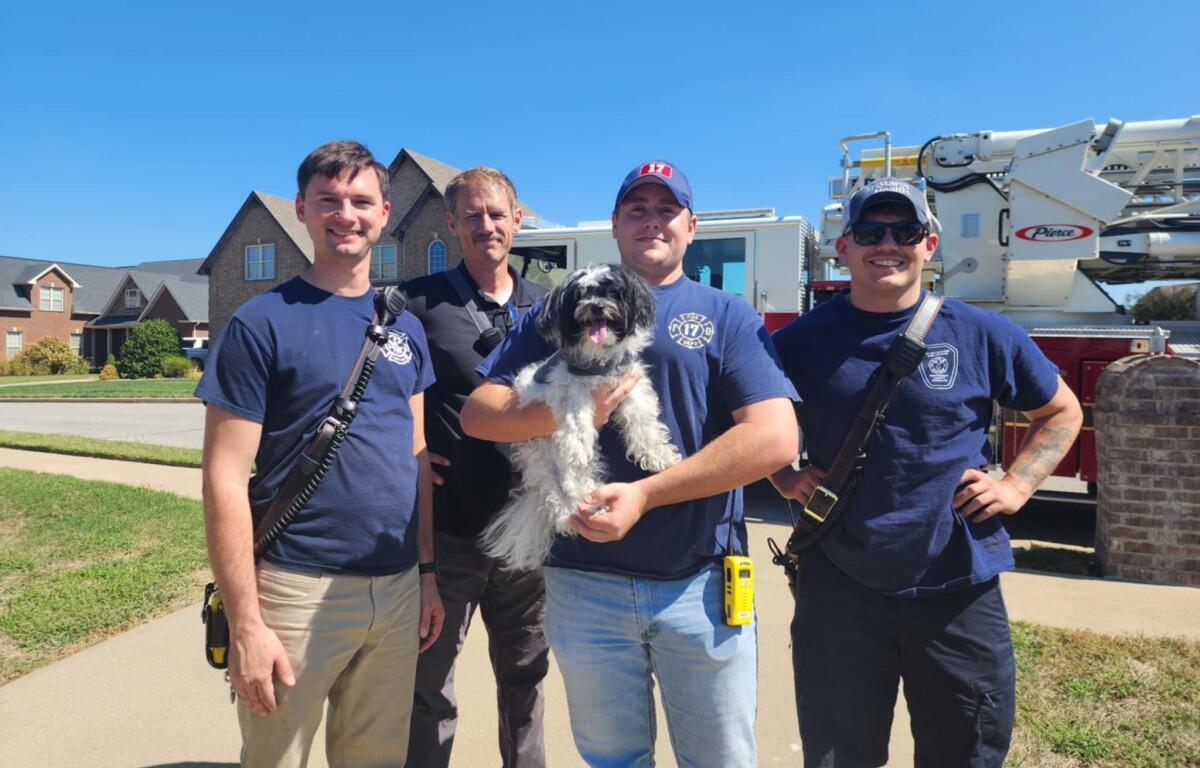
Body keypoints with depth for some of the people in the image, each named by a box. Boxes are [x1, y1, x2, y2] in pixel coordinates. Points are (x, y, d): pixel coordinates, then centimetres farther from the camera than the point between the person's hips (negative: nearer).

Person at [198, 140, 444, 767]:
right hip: (300, 589, -4)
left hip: (398, 589, 5)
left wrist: (428, 571, 11)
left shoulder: (405, 325, 8)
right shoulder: (262, 322, -7)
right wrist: (245, 623, -13)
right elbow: (225, 480, -10)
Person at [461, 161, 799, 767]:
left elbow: (776, 438, -10)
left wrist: (645, 495, -17)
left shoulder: (728, 316, 3)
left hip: (701, 583, -1)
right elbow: (477, 413, 3)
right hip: (584, 579, 2)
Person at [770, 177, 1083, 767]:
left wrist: (1016, 486, 0)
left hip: (962, 591, 1)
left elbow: (1061, 411, 12)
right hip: (839, 589, 0)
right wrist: (784, 478, -4)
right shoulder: (801, 341, -3)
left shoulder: (984, 335, -2)